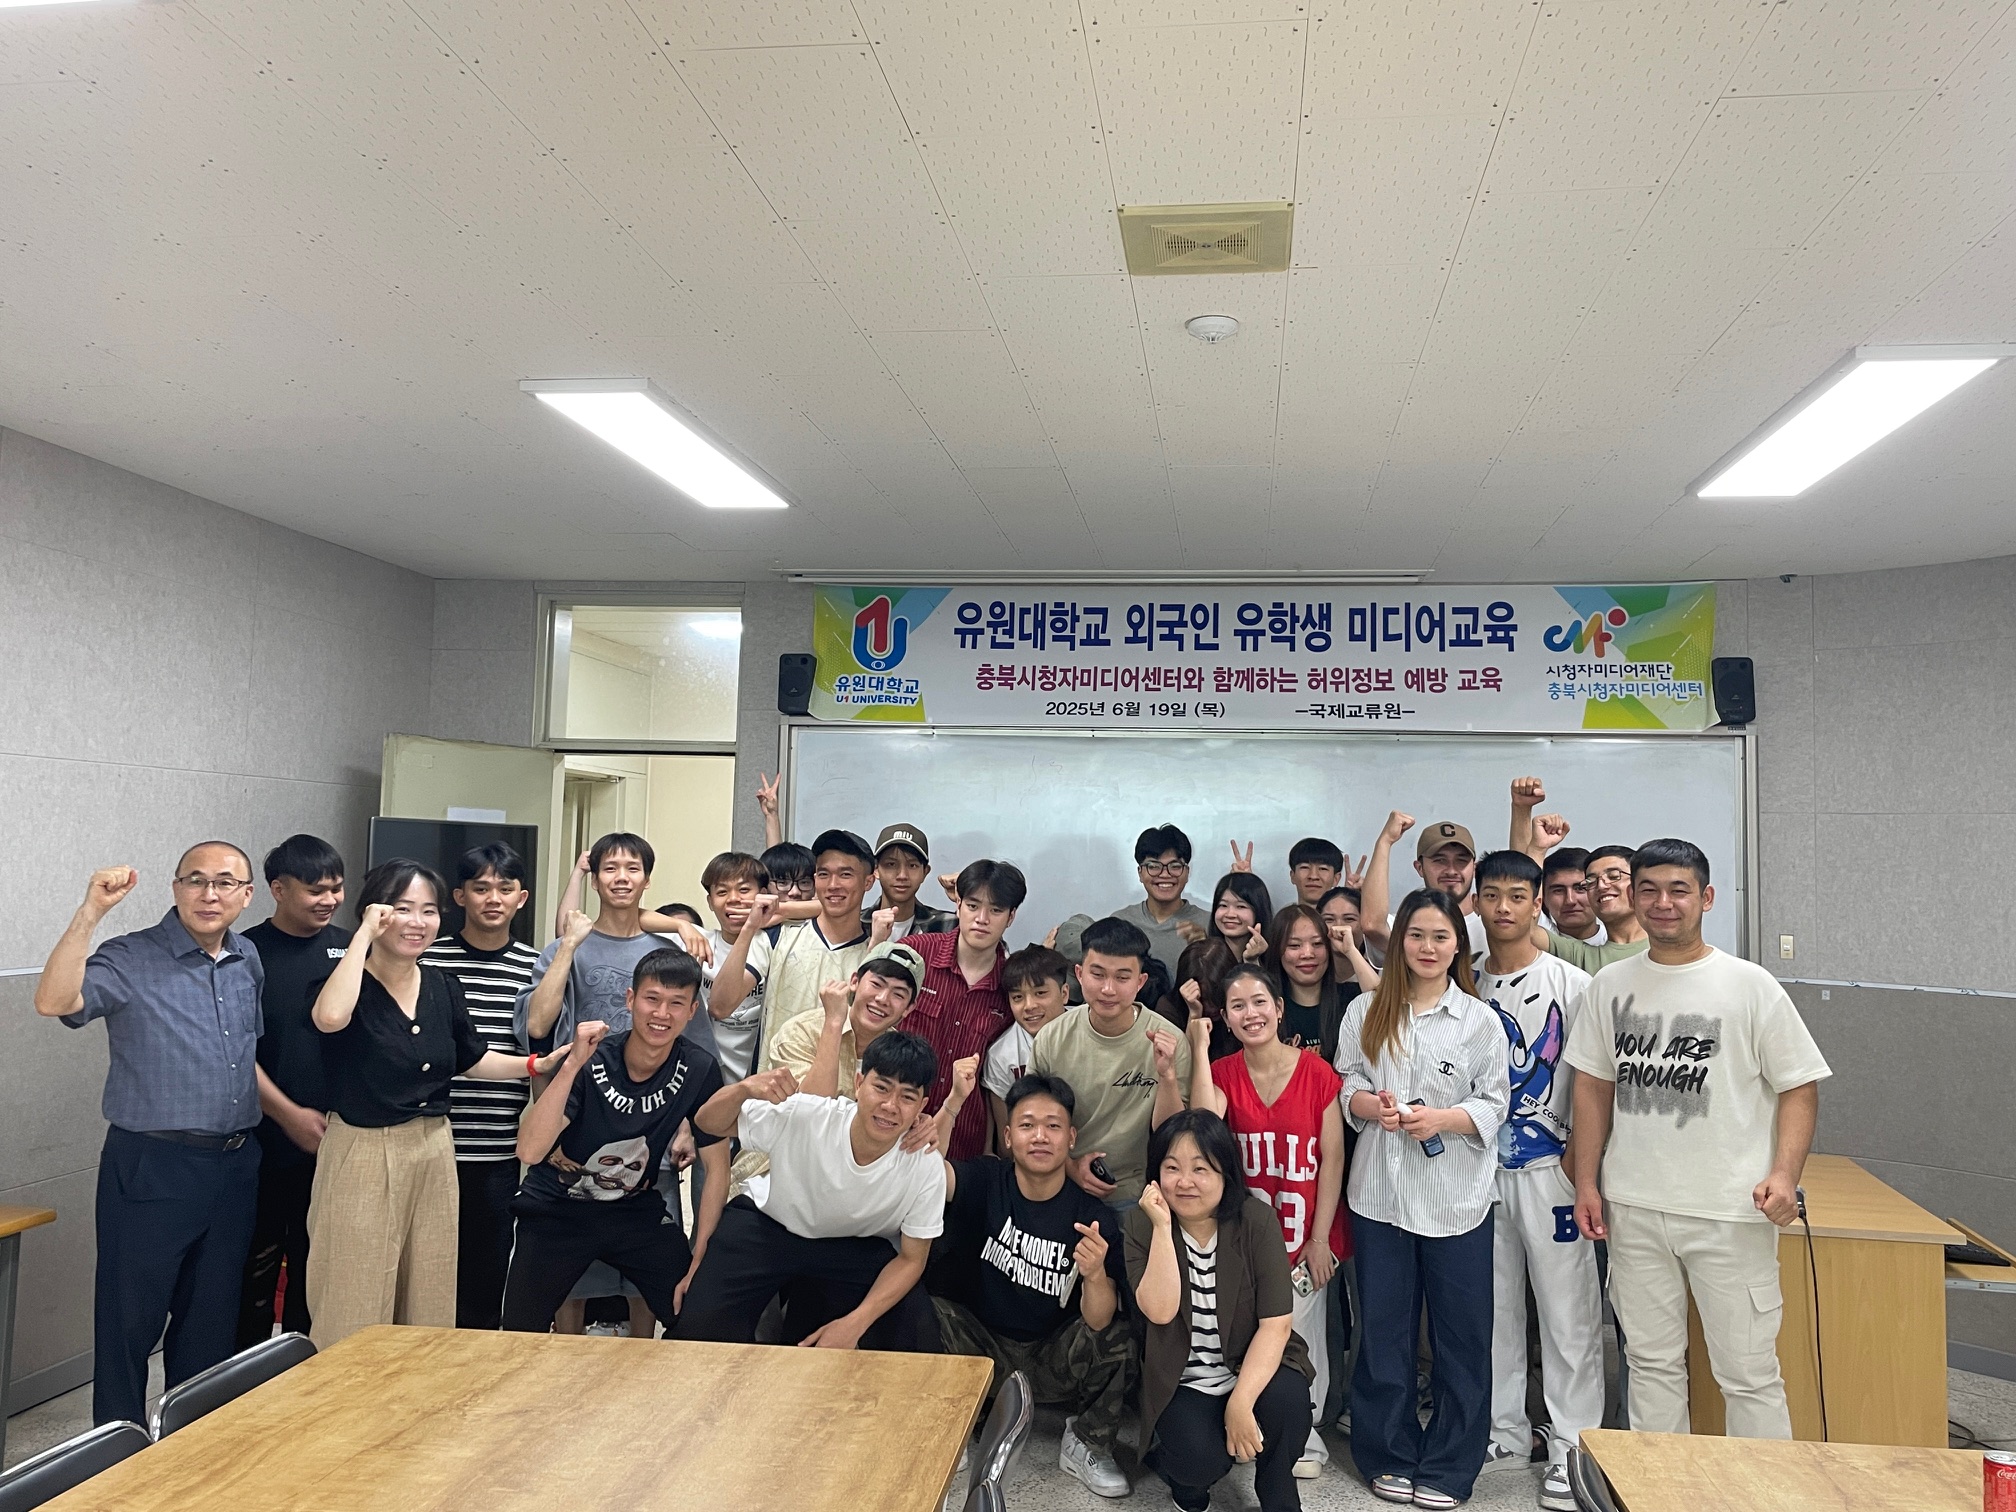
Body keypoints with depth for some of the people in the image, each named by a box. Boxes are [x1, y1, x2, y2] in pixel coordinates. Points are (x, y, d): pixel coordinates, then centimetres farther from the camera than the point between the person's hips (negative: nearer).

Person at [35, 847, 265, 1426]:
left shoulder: (249, 962, 7)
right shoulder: (131, 960, -10)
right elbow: (53, 1001, -29)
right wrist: (90, 912, -33)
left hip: (234, 1166, 5)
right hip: (152, 1167, -5)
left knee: (212, 1319, 17)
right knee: (130, 1319, 6)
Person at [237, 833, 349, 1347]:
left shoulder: (349, 947, 5)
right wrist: (290, 1115, -15)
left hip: (335, 1142, 4)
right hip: (267, 1145, -3)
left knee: (317, 1266, 15)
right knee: (257, 1267, 7)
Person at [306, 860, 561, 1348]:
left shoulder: (442, 986, 6)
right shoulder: (351, 981, -11)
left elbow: (470, 1060, 19)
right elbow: (331, 1017, -36)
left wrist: (540, 1064, 8)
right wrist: (364, 935, -26)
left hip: (434, 1153, 6)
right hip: (363, 1156, -6)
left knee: (428, 1304, 16)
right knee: (356, 1308, 1)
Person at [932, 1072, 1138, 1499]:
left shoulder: (1094, 1216, -10)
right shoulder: (985, 1181, -10)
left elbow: (1098, 1322, -18)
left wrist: (1095, 1275, -41)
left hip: (1054, 1363, 1)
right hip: (982, 1349, 0)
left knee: (1120, 1337, -26)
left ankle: (1085, 1445, 2)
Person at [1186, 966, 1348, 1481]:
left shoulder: (1317, 1072, -9)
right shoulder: (1222, 1073, -2)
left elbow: (1332, 1159, -6)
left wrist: (1319, 1239, -6)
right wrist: (1199, 1048, -20)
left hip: (1304, 1232, -2)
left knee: (1299, 1335, 5)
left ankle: (1305, 1435, 24)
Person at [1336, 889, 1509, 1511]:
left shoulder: (1480, 1020, -2)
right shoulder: (1366, 1011, 3)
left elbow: (1494, 1105, -2)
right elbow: (1344, 1083, 6)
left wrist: (1443, 1118, -18)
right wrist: (1370, 1104, -14)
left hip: (1456, 1197, -1)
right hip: (1380, 1191, 1)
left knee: (1461, 1333, 7)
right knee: (1384, 1329, 11)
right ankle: (1390, 1456, 26)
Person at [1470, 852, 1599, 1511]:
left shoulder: (1571, 985, -6)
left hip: (1550, 1167, -4)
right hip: (1479, 1167, 4)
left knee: (1568, 1310, 2)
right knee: (1492, 1306, 13)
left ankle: (1571, 1446, 16)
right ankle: (1506, 1432, 27)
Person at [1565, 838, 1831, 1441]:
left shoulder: (1750, 985, -4)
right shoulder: (1610, 984, 6)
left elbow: (1799, 1086, -3)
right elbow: (1593, 1085, 11)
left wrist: (1784, 1174, -17)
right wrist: (1587, 1181, 7)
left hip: (1731, 1211, -4)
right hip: (1634, 1208, 4)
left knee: (1748, 1372, 3)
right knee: (1651, 1361, 15)